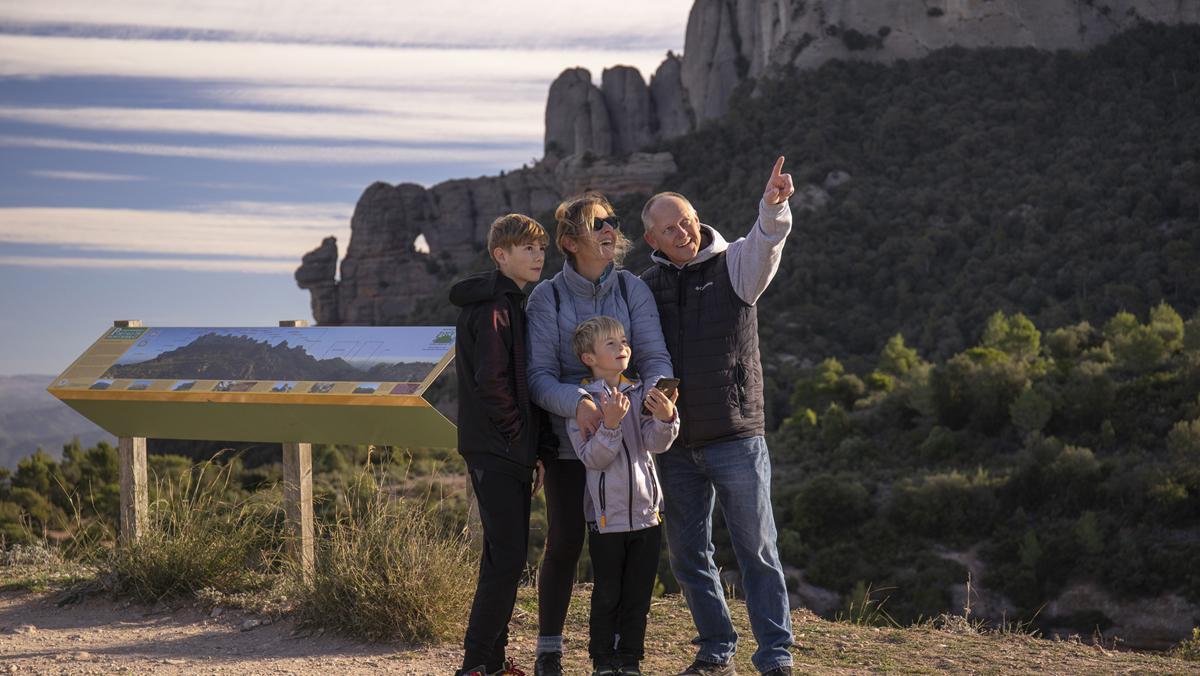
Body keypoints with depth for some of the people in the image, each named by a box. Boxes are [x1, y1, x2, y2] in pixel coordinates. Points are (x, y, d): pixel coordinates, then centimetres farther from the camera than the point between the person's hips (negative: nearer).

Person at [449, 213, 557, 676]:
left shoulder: (512, 304, 18)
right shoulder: (491, 306, -14)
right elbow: (491, 381, -22)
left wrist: (536, 447, 14)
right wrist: (522, 439, -13)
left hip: (510, 452, 10)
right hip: (496, 451, -10)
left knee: (505, 558, 12)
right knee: (507, 559, -10)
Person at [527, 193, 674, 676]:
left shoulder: (631, 289, 2)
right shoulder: (547, 297, -3)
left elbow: (654, 356, -4)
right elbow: (539, 374, -9)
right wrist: (576, 402, -28)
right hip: (569, 438, -2)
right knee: (564, 543, 1)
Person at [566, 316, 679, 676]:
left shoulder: (641, 394, 4)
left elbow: (656, 444, -7)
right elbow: (592, 458, -14)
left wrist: (666, 417, -27)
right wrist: (610, 425, -30)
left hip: (645, 511, 4)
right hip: (607, 515, -4)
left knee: (638, 594, 8)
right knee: (607, 594, 3)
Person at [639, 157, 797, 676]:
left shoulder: (734, 265, 0)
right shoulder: (645, 288, 8)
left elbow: (765, 244, -22)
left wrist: (773, 208, -43)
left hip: (736, 441, -3)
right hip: (676, 447, 3)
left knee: (757, 551, -1)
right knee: (688, 555, 9)